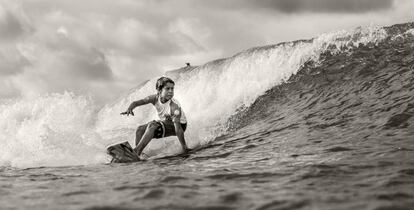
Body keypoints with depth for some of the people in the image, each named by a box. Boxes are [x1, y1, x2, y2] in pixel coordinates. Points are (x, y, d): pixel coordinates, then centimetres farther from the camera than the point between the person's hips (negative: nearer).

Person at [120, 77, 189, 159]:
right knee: (140, 129, -5)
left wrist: (184, 146, -37)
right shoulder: (155, 98, -15)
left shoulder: (174, 106, -32)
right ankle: (136, 155, -6)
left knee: (152, 126, -28)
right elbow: (136, 102, -18)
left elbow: (178, 127, -36)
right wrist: (129, 109, -42)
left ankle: (137, 152, -24)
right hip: (166, 122, 7)